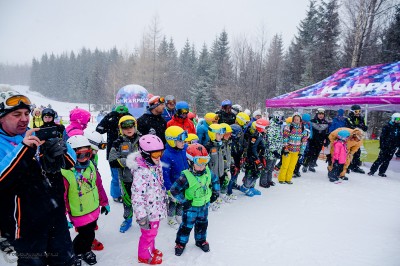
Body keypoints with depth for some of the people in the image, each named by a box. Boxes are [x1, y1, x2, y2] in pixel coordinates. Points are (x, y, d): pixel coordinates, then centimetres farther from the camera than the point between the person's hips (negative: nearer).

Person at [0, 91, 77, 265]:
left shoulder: (37, 136, 2)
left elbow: (70, 163, -1)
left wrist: (60, 147, -21)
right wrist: (23, 149, -32)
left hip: (57, 214, 4)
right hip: (26, 223, -4)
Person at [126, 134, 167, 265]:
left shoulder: (156, 165, -2)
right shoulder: (141, 172, -31)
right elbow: (137, 197, -29)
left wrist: (165, 199, 22)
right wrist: (142, 217, -24)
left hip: (156, 208, 8)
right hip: (149, 211, -8)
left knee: (153, 232, 27)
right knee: (148, 234, 15)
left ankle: (151, 249, 51)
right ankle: (144, 256, 40)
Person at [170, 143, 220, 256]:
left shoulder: (208, 172, -11)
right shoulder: (186, 176, -29)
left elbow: (215, 180, 10)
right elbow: (174, 190, -25)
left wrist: (215, 193, 6)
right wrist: (183, 201, -21)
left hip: (204, 205, 5)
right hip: (191, 206, -5)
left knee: (202, 224, 22)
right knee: (187, 226, 11)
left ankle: (201, 240, 44)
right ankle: (181, 243, 33)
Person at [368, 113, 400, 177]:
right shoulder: (387, 126, -5)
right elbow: (382, 137, -8)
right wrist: (382, 145, -13)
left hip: (392, 148, 5)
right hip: (385, 147, -5)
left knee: (387, 161, 8)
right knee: (380, 159, -7)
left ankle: (381, 172, 16)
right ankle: (372, 171, -2)